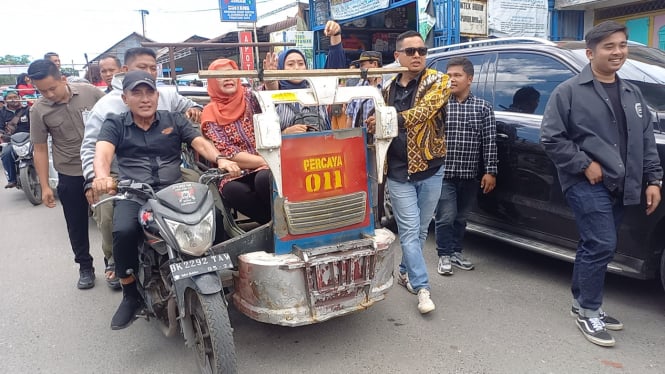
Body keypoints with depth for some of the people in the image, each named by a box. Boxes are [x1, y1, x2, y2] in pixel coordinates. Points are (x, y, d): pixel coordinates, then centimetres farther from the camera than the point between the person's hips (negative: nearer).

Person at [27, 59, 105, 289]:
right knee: (77, 226, 10)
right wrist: (44, 186, -3)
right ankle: (85, 267, 28)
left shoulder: (90, 93, -9)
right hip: (70, 176, 1)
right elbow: (40, 150, -1)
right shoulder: (38, 111, -7)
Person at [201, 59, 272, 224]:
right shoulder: (210, 114, 6)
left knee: (264, 179, -34)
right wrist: (265, 161, -14)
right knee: (232, 190, -33)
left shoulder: (249, 97, 10)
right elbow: (227, 153, -4)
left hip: (265, 167, 0)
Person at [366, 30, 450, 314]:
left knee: (420, 230, 12)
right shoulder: (388, 89, 9)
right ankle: (422, 288, 3)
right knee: (409, 231, -3)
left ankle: (406, 271, 32)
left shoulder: (438, 82, -2)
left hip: (430, 168, -1)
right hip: (398, 172, 1)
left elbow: (422, 113, -21)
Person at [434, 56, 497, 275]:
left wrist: (490, 171, -2)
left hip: (469, 175, 2)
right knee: (446, 216, -4)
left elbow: (489, 142, 3)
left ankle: (456, 252, 29)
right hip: (443, 172, -2)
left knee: (461, 217, 14)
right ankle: (445, 255, 12)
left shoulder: (483, 108, 4)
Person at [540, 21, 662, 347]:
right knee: (601, 246, -10)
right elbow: (550, 137, -10)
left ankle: (581, 303, 26)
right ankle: (589, 312, 5)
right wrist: (585, 165, -14)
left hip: (618, 185, 7)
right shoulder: (569, 91, -5)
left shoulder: (632, 94, 15)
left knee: (593, 246, 13)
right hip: (587, 183, -7)